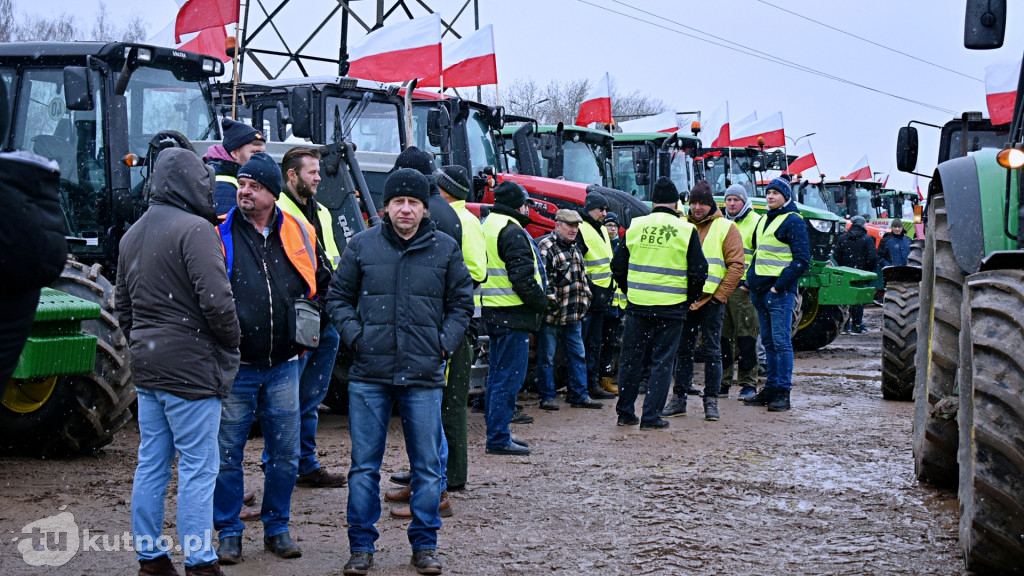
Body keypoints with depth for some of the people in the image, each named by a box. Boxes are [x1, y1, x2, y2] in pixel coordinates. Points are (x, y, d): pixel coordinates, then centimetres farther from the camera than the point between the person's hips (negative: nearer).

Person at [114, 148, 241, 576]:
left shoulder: (133, 235, 14)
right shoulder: (194, 229, -14)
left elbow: (122, 304, 21)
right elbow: (216, 300, -19)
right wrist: (232, 343, -4)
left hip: (147, 368, 9)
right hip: (191, 368, -8)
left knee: (151, 466, 13)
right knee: (198, 468, -3)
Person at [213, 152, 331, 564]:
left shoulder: (298, 234, 5)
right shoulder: (219, 234, -4)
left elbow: (322, 283, 20)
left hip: (283, 367, 3)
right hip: (234, 367, -3)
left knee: (285, 454, 9)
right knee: (227, 455, 4)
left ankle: (277, 528, 24)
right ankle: (229, 533, 17)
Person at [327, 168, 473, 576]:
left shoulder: (445, 249, 4)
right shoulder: (362, 246, 3)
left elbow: (461, 302, 11)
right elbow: (338, 296, 10)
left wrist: (446, 343, -1)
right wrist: (354, 335, -4)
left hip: (424, 376, 0)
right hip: (369, 374, 0)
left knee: (427, 466, 5)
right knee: (364, 465, 4)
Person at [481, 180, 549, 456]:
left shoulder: (488, 226, 17)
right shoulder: (512, 232, -15)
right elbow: (522, 276, -21)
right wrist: (542, 301, -5)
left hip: (492, 310, 10)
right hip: (512, 314, -10)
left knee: (497, 376, 16)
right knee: (509, 378, -6)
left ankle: (497, 433, 22)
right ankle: (499, 439, -5)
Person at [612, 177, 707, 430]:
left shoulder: (635, 227, 3)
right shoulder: (686, 230, -4)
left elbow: (618, 266, 9)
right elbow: (699, 271, -4)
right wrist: (690, 298, 11)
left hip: (637, 304, 2)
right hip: (671, 306, -2)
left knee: (630, 358, 12)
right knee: (662, 361, 5)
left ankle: (625, 413, 18)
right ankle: (651, 416, 4)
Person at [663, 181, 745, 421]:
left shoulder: (725, 228, 0)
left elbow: (736, 266, -4)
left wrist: (719, 295, -10)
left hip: (711, 300, -4)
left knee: (712, 351, 0)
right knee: (683, 350, 8)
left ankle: (711, 401, 5)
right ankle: (679, 399, 14)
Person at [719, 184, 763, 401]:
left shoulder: (756, 223, 0)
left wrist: (751, 283, -12)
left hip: (743, 288, -6)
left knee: (746, 336, -5)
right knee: (721, 335, 6)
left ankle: (748, 384, 0)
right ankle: (722, 382, 13)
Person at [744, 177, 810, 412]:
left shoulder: (793, 221, -7)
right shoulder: (764, 220, 17)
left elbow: (802, 259, -13)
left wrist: (779, 286, -17)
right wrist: (751, 281, 14)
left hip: (780, 292, -8)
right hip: (760, 291, 8)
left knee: (781, 341, -8)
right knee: (768, 342, 11)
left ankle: (783, 392, -7)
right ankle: (771, 388, 16)